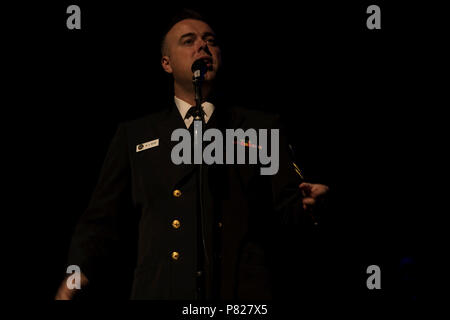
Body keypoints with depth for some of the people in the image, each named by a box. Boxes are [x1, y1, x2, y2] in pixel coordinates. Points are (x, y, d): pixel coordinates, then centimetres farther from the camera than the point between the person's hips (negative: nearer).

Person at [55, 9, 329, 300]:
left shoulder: (263, 128, 17)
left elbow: (287, 205, 8)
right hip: (161, 291, 0)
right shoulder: (134, 136, 18)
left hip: (244, 291, 1)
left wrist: (307, 205, -16)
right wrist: (76, 276, -3)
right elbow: (104, 220, 14)